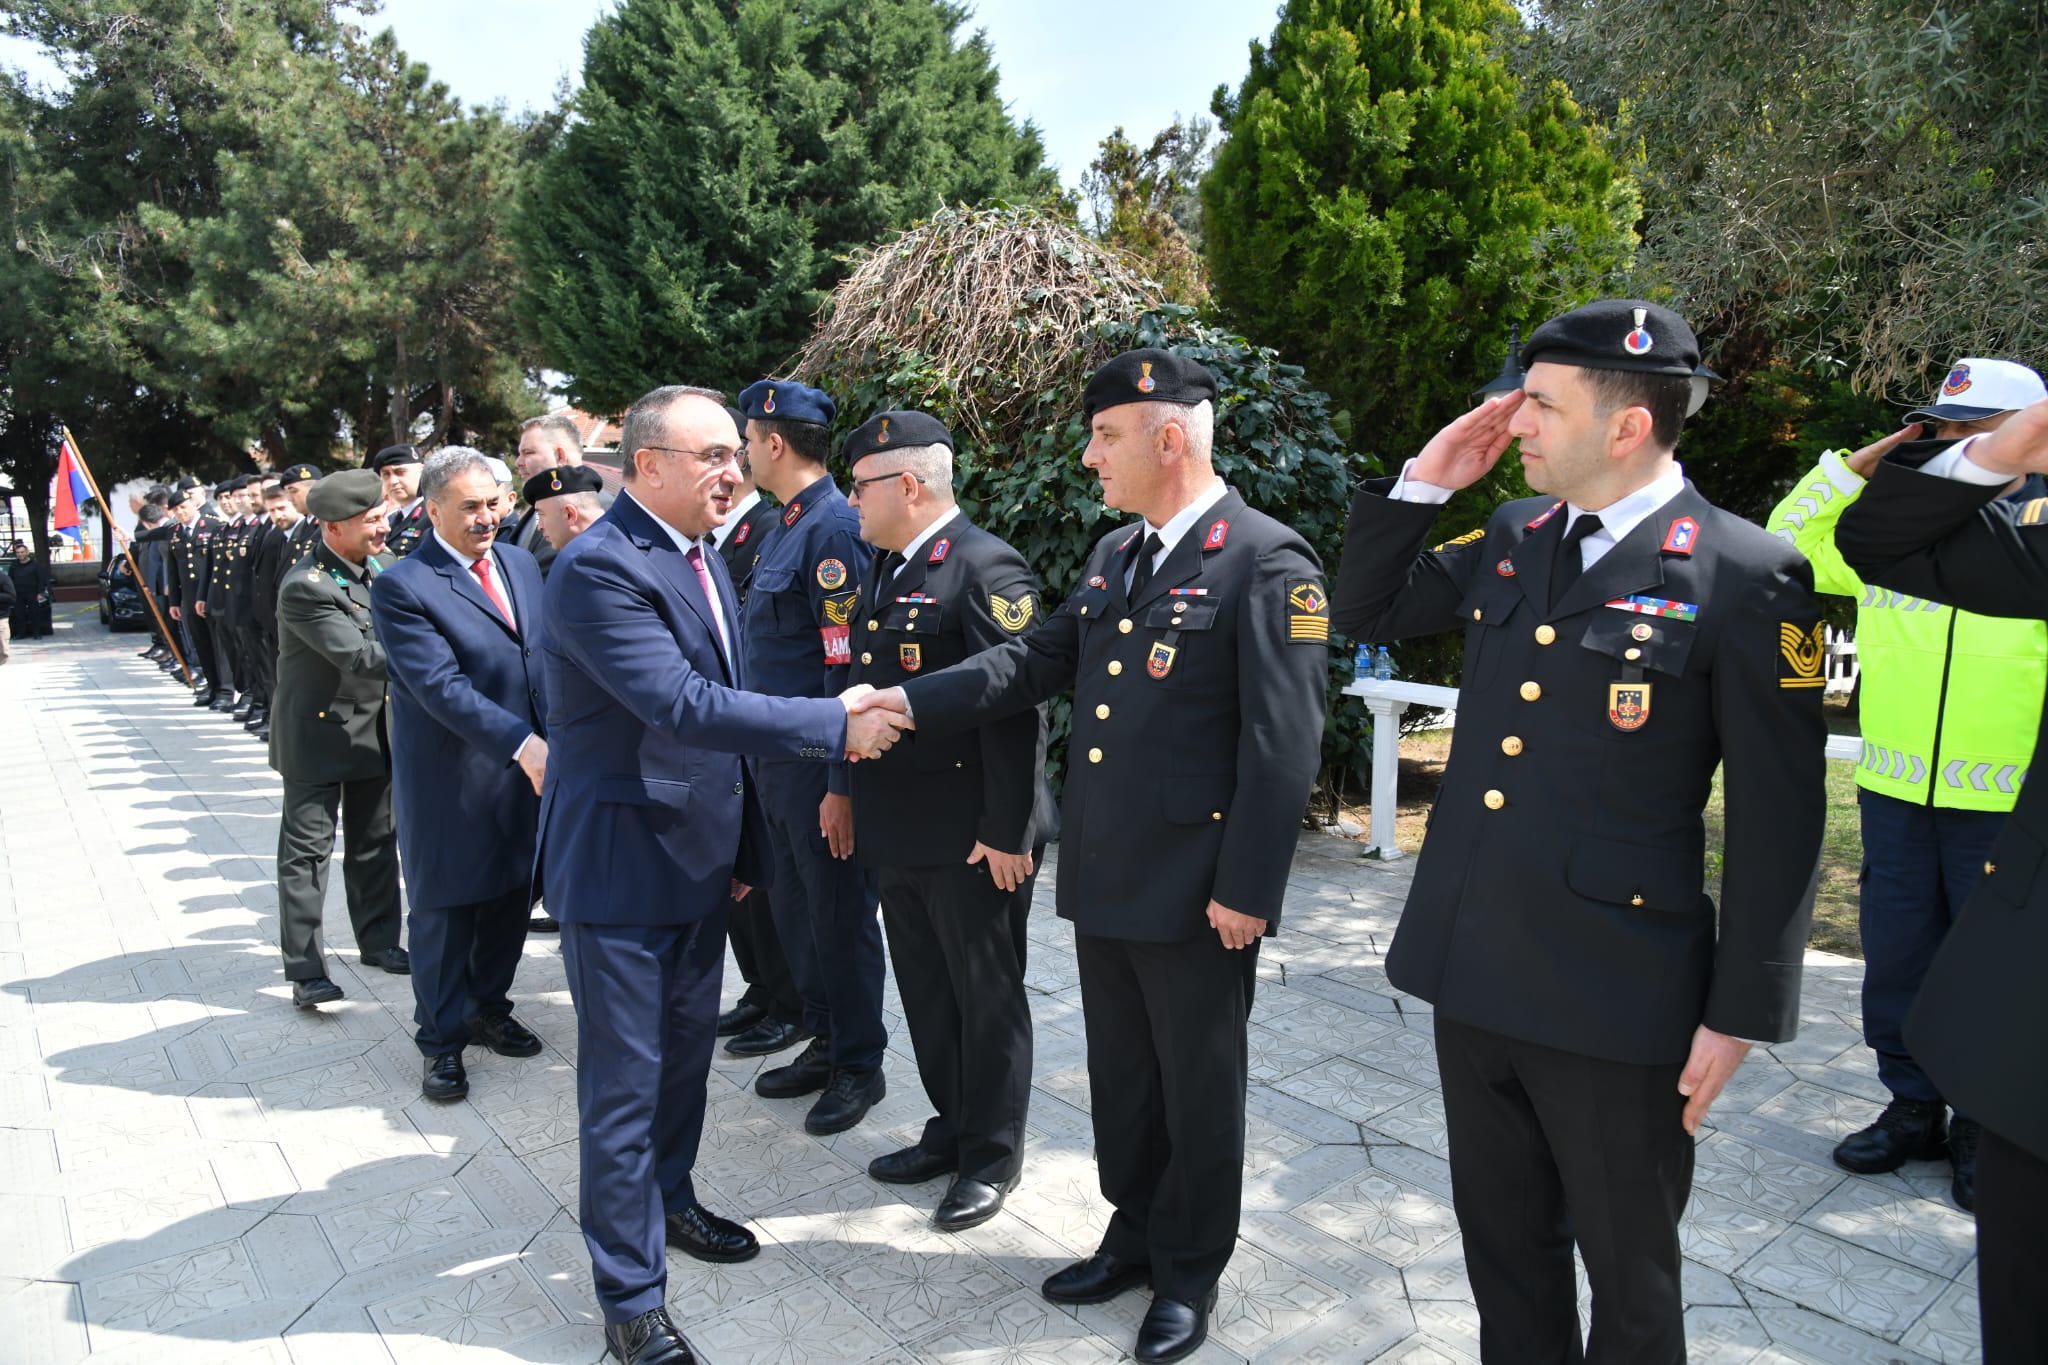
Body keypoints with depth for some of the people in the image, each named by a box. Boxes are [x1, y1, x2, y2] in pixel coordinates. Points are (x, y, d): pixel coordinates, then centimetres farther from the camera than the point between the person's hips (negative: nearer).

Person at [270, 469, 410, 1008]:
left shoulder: (372, 567, 3)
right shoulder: (307, 587, -22)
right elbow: (360, 655, -28)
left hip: (373, 729, 8)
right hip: (318, 733, -8)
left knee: (375, 841, 15)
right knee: (307, 850, -1)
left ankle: (379, 939, 29)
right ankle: (305, 968, 4)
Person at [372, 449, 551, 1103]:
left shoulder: (521, 563, 6)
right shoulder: (402, 587, -15)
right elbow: (442, 687, -22)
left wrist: (553, 740, 1)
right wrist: (524, 744, -28)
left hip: (525, 771, 6)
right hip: (450, 780, -6)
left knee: (512, 895, 16)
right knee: (444, 909, 8)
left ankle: (490, 1007, 37)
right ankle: (442, 1040, 25)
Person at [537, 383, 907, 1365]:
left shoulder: (702, 556, 8)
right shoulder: (598, 568, -21)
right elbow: (683, 704, -29)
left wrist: (742, 842, 16)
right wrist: (835, 724, -26)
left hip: (697, 857, 9)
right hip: (619, 861, -8)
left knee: (686, 1051, 22)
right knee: (624, 1081, 4)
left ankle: (669, 1200, 44)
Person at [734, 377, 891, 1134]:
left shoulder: (834, 528, -18)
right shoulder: (789, 525, 12)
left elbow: (847, 667, -22)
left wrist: (842, 786, -23)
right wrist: (763, 752, 17)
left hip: (819, 766, -10)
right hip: (777, 756, 10)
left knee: (839, 914, 4)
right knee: (793, 907, 19)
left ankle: (860, 1066, 21)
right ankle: (824, 1043, 35)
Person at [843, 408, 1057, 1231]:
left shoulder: (984, 569, -16)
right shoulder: (885, 569, 12)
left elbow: (1016, 707, -20)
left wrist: (1006, 831, -21)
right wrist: (854, 794, 16)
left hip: (972, 840, -9)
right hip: (898, 832, 9)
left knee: (987, 999, 8)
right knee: (926, 993, 19)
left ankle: (992, 1155, 25)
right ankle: (952, 1128, 37)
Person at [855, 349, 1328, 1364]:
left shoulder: (1267, 562, -15)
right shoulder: (1114, 555, 11)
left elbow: (1284, 741, -17)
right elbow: (1038, 661, 9)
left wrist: (1247, 890, -18)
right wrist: (911, 702, -2)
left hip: (1196, 894, -7)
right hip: (1104, 878, 7)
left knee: (1199, 1089, 12)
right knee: (1120, 1078, 20)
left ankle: (1190, 1272, 32)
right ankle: (1134, 1236, 41)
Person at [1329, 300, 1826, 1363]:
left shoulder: (1746, 577, -13)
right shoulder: (1510, 536, 5)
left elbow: (1778, 818, -11)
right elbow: (1363, 611, 15)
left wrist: (1740, 1014, -9)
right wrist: (1423, 480, 1)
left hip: (1615, 999, -5)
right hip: (1472, 971, 6)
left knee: (1630, 1278, 17)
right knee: (1501, 1238, 23)